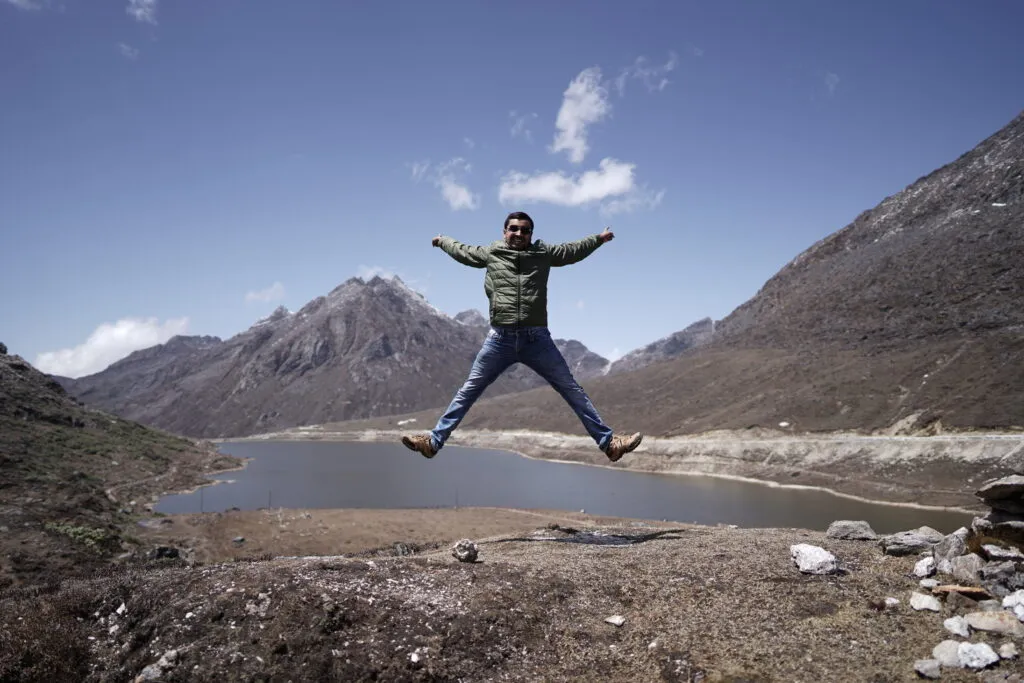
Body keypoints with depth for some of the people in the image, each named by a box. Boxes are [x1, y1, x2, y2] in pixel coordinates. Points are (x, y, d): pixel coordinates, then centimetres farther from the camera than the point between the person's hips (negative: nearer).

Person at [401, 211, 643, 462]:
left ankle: (608, 442, 5)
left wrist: (598, 238, 36)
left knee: (573, 391, 1)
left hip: (537, 339, 0)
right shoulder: (490, 253, 10)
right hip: (500, 338, 0)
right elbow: (462, 251, 29)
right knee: (468, 391, 6)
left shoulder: (543, 253, 11)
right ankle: (434, 441, 13)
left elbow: (573, 250, 27)